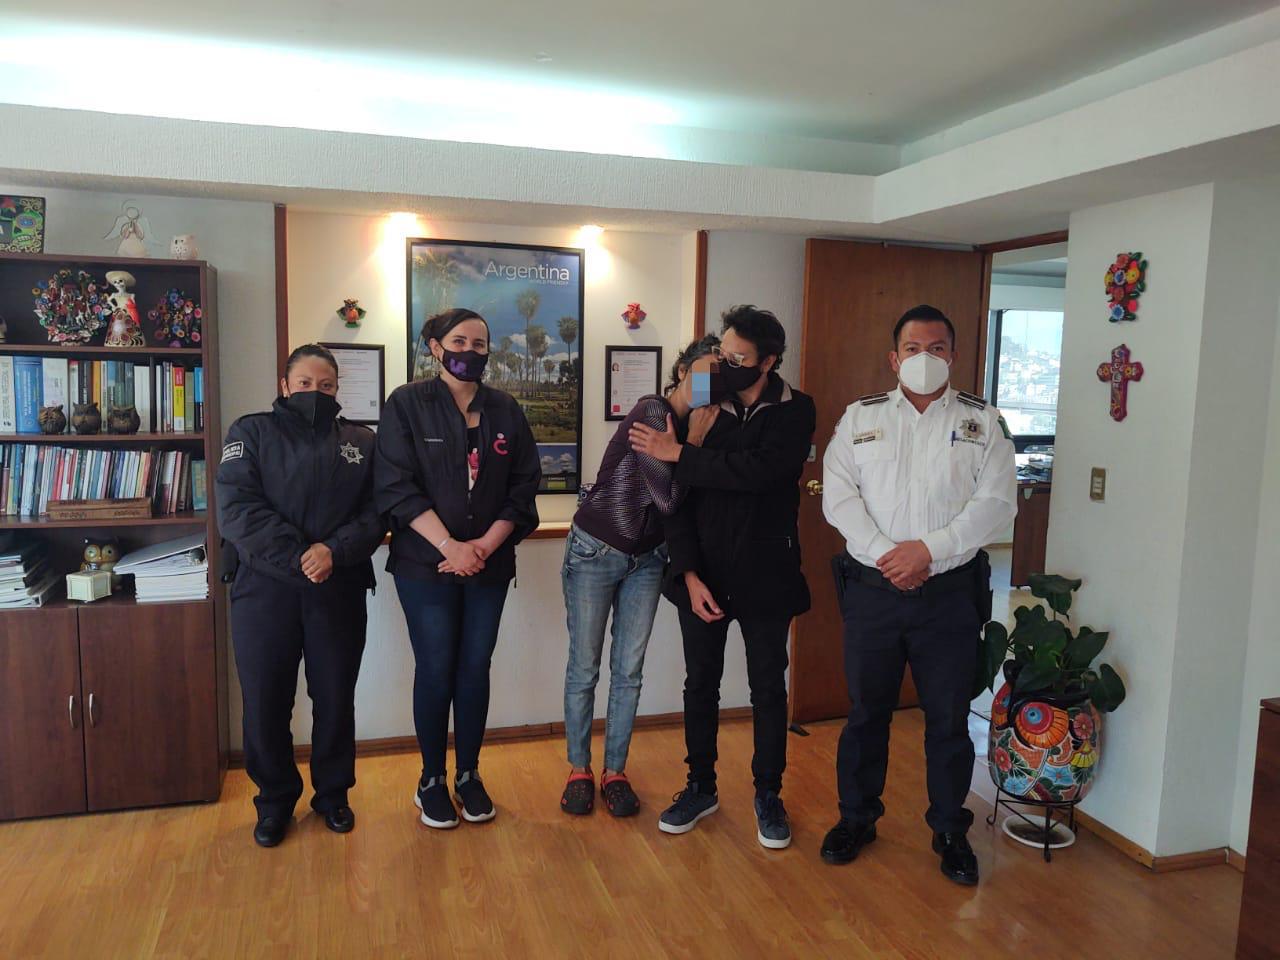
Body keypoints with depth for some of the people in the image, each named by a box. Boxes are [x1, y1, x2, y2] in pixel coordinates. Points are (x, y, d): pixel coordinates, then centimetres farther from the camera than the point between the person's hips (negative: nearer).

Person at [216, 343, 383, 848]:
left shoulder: (361, 442, 11)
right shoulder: (251, 432, 5)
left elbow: (374, 512, 0)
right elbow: (237, 507, -9)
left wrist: (335, 551, -18)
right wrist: (296, 556, -18)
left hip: (339, 591, 1)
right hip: (264, 589, -1)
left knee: (335, 698, 9)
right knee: (265, 701, 6)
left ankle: (333, 793, 29)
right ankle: (275, 800, 26)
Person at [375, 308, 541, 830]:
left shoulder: (506, 411, 7)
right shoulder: (407, 405, -3)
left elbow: (523, 488, 4)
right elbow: (396, 488, -10)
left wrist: (485, 544, -9)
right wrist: (450, 546, -16)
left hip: (489, 565, 3)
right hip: (425, 565, -3)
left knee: (475, 669, 9)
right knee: (436, 670, 3)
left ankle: (469, 774, 25)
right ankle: (432, 780, 21)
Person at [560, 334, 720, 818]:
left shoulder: (700, 425, 0)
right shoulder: (651, 412, -20)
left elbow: (683, 505, 1)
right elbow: (667, 497, -25)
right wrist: (694, 442, -21)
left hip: (646, 559, 6)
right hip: (594, 551, -5)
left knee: (628, 671, 8)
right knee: (584, 668, 5)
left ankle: (615, 772, 21)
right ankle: (579, 770, 20)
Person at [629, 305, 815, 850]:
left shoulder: (795, 412, -6)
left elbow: (759, 470, -25)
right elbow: (681, 497, -3)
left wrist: (678, 454, -22)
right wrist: (689, 574, -10)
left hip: (764, 575, -2)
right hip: (703, 574, 2)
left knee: (768, 690, 10)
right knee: (700, 685, 12)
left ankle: (768, 796, 28)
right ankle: (701, 788, 30)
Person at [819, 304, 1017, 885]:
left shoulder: (982, 421, 4)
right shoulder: (860, 417, 7)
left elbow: (997, 501, -6)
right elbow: (838, 495, -2)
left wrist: (929, 549, -16)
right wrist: (886, 554, -14)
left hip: (950, 592, -1)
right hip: (872, 589, 1)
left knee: (949, 718, 9)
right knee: (866, 711, 12)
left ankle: (950, 830, 27)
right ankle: (856, 818, 30)